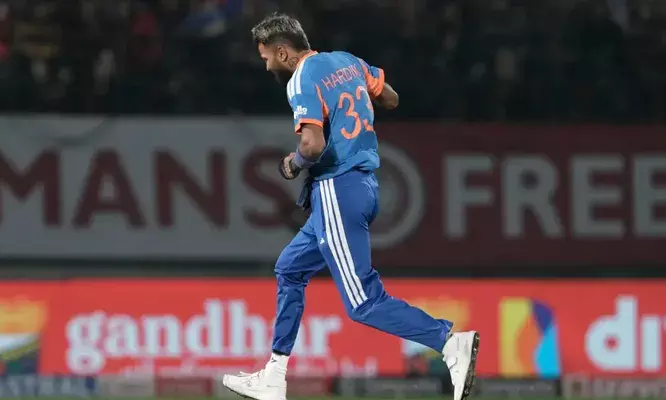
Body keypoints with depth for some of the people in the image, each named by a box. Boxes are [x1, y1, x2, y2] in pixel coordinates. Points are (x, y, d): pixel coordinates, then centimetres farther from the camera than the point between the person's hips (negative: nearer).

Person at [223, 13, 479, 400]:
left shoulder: (303, 79, -14)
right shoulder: (347, 60, 11)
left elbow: (314, 145, -25)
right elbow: (391, 99, 24)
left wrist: (294, 164, -5)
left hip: (336, 191, -10)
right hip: (365, 184, 10)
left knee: (363, 302, -11)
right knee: (290, 269, 21)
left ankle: (451, 341, -23)